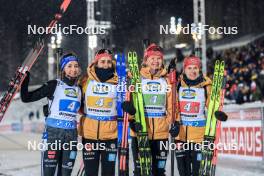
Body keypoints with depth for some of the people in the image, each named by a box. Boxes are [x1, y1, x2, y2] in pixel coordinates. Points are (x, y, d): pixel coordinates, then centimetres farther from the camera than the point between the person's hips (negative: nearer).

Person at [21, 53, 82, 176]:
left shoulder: (79, 89, 12)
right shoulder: (54, 85, -1)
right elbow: (26, 98, -4)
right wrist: (25, 78, -14)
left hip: (71, 134, 5)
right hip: (53, 132, -5)